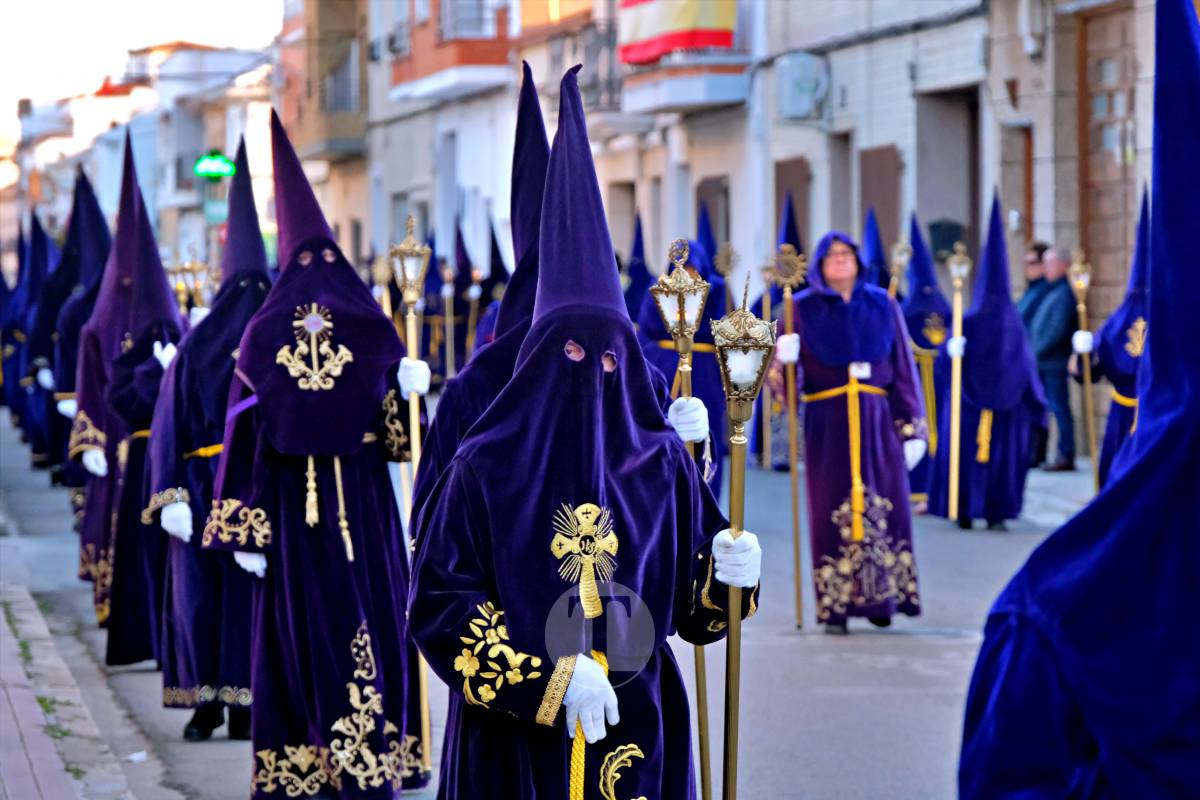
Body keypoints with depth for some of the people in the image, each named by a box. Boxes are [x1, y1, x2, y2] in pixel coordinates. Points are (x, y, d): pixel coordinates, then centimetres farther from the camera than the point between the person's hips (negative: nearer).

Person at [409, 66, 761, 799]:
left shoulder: (664, 463, 2)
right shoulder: (487, 467, -5)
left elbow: (693, 601, 7)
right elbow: (441, 601, -10)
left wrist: (728, 574, -16)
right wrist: (550, 682, -19)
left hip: (638, 731, 2)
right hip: (513, 734, -2)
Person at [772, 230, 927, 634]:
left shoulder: (882, 305, 10)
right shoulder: (803, 308, 6)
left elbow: (902, 369, 10)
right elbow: (785, 373, -1)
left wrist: (912, 428, 4)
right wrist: (782, 358, -26)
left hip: (877, 422, 1)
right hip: (826, 424, -1)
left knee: (883, 507, -2)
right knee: (832, 512, -4)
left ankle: (880, 599, 6)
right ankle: (835, 606, -1)